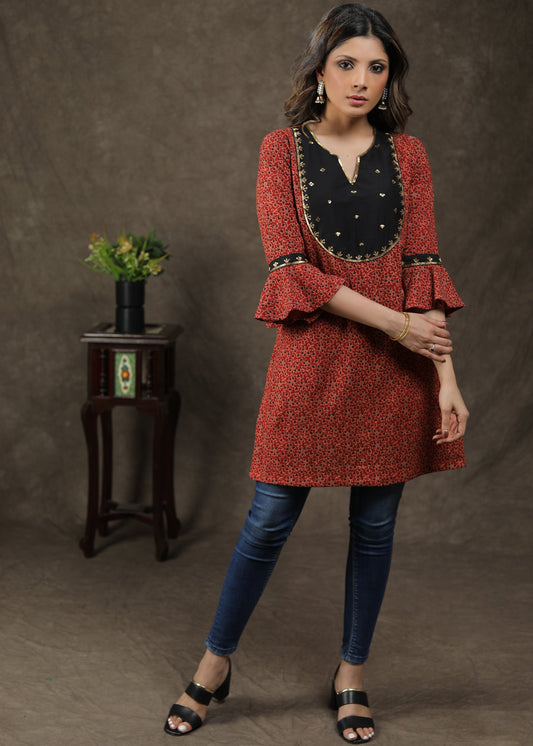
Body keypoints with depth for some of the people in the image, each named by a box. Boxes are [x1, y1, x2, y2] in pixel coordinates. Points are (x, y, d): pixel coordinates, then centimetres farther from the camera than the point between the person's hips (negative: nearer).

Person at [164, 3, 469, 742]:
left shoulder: (407, 155, 4)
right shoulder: (283, 150, -1)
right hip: (313, 357, -2)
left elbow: (424, 270, -1)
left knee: (375, 523, 10)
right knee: (270, 518, 4)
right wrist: (391, 321, -15)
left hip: (395, 371, 2)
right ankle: (215, 665, 24)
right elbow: (290, 268, -10)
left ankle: (352, 676, 27)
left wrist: (447, 376, -9)